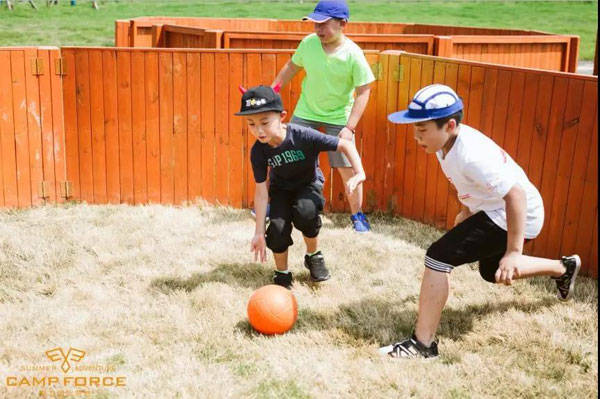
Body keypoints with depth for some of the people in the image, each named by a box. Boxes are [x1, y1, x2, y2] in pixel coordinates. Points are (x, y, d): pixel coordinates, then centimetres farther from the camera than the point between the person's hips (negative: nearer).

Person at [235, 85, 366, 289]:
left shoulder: (303, 136, -33)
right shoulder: (258, 151, -23)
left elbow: (345, 144, -28)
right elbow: (261, 191, -18)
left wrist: (359, 173, -43)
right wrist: (259, 232, -18)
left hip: (309, 183, -2)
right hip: (281, 188, 2)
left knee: (304, 212, -34)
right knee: (278, 226, -23)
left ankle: (314, 255, -3)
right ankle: (282, 274, 5)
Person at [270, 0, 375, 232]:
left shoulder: (353, 54, -21)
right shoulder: (308, 43, -12)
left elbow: (363, 92, -17)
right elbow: (291, 67, 6)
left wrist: (350, 127, -23)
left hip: (338, 117, -3)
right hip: (305, 111, 3)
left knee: (347, 167, -3)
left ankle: (357, 215, 15)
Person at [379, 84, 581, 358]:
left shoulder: (471, 153, -33)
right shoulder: (448, 141, -5)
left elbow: (516, 194, -36)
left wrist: (514, 251, -37)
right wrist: (466, 210, 20)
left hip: (515, 216, -10)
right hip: (490, 210, 10)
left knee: (438, 257, -20)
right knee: (493, 272, 33)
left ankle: (422, 344, -16)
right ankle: (565, 268, 52)